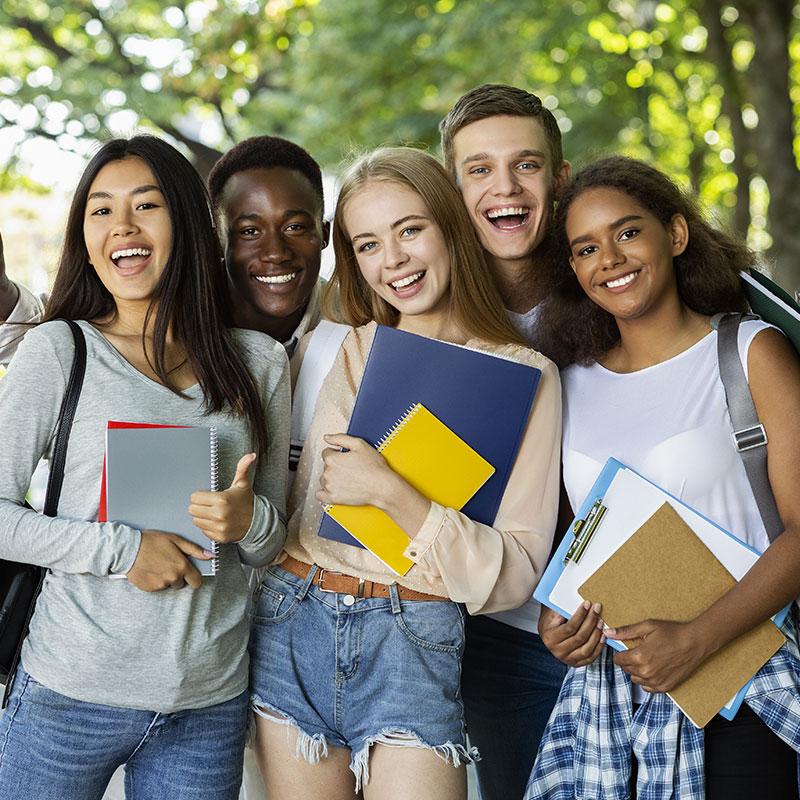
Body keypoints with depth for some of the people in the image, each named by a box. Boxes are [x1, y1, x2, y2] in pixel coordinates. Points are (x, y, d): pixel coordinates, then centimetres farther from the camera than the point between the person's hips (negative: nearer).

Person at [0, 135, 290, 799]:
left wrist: (252, 521, -12)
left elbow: (271, 542, 10)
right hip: (71, 694, -2)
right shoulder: (57, 351, -4)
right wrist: (119, 548, -16)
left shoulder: (260, 362, 4)